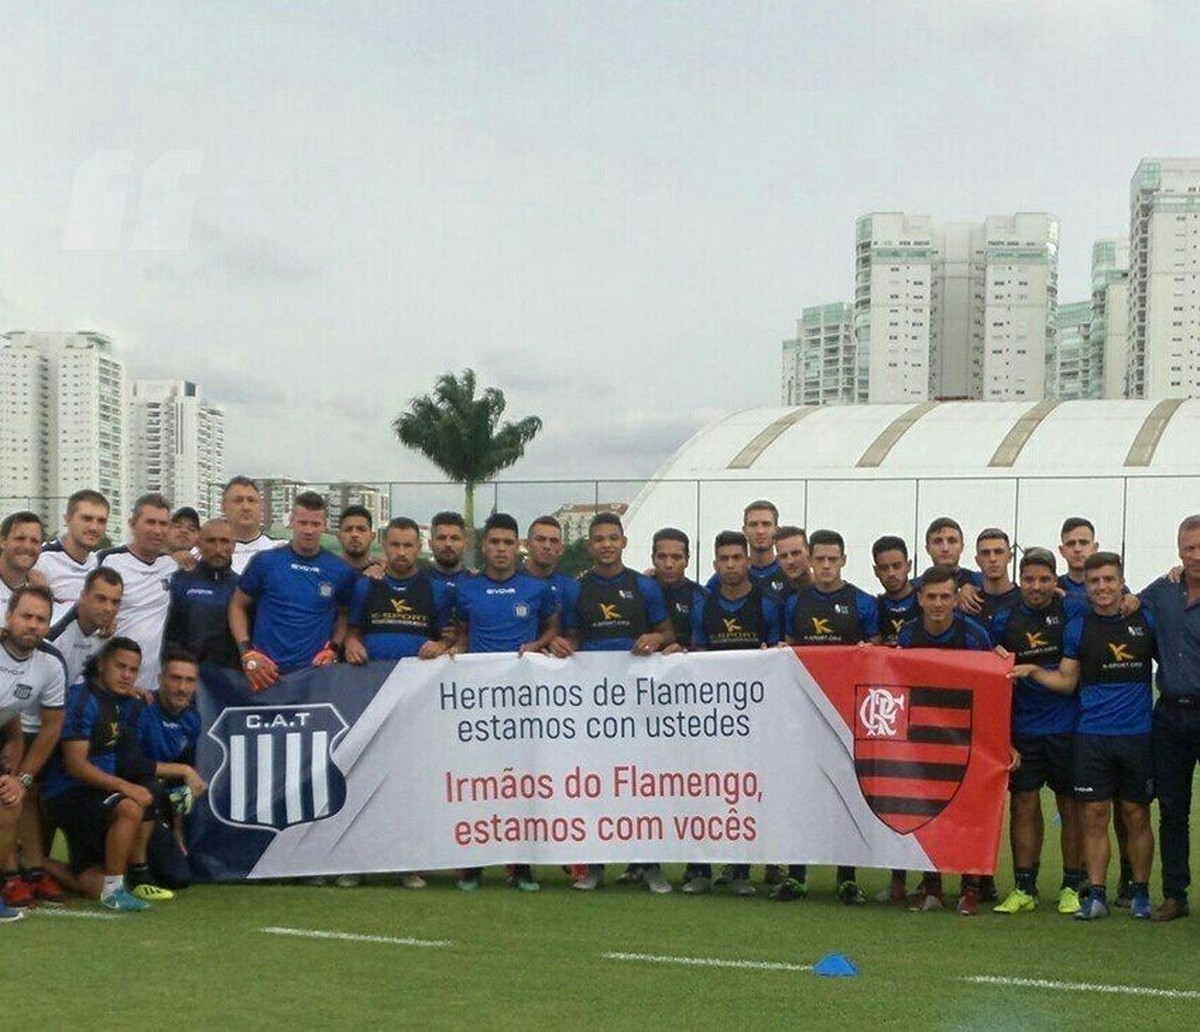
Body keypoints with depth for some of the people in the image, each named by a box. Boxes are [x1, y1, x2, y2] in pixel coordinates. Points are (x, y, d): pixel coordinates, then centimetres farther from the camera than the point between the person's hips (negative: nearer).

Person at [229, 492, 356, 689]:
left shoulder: (340, 570, 4)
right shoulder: (265, 562, 1)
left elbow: (344, 613, 16)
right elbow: (238, 606, 8)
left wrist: (333, 648, -1)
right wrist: (247, 654, -3)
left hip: (316, 671, 1)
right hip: (267, 672, -1)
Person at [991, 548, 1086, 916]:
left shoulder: (1074, 610, -2)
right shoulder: (1005, 620, 6)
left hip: (1068, 726, -2)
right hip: (1023, 729, 2)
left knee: (1071, 806, 5)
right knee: (1023, 804, 4)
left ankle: (1072, 886, 16)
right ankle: (1024, 888, 12)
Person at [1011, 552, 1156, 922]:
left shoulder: (1145, 621, 5)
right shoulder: (1078, 627, 5)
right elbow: (1067, 680, 8)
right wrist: (1033, 670, -6)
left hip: (1138, 734, 0)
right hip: (1092, 735, 0)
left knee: (1137, 815, 6)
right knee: (1094, 815, -1)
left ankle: (1140, 893, 17)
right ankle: (1096, 894, 5)